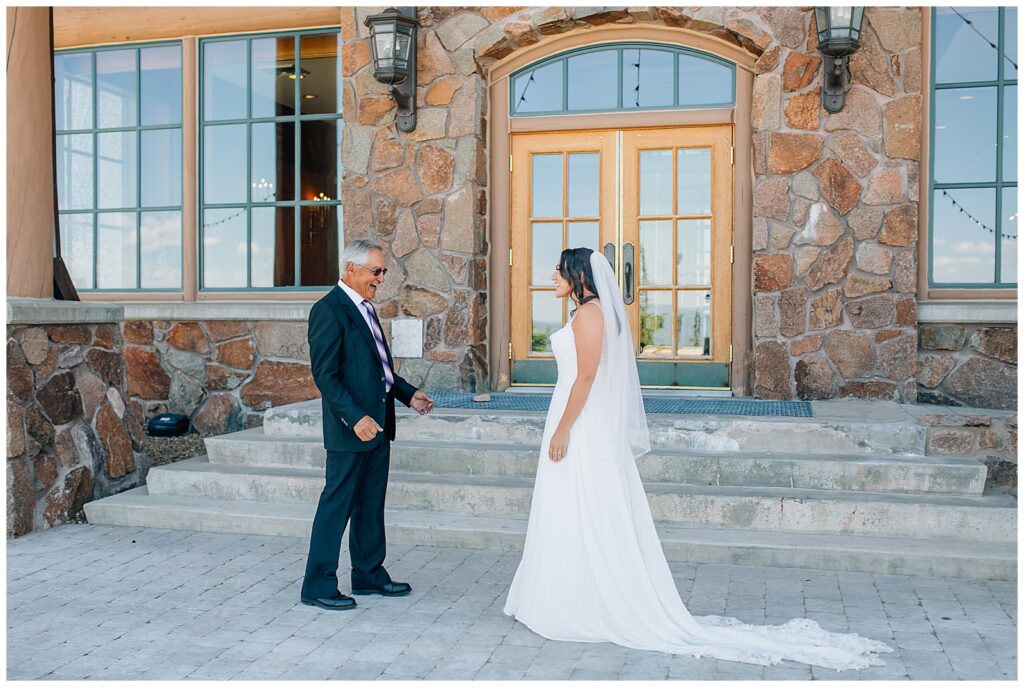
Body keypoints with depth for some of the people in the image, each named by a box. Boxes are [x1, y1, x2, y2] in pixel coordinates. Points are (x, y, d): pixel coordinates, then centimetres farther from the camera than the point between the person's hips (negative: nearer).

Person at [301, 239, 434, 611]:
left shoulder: (365, 308, 16)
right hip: (352, 426, -9)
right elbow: (325, 375, -19)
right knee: (337, 505, -1)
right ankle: (317, 586, 10)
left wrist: (408, 393, 13)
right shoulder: (329, 309, -13)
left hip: (378, 422, 9)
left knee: (371, 504, 16)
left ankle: (369, 574, 29)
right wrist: (356, 417, -25)